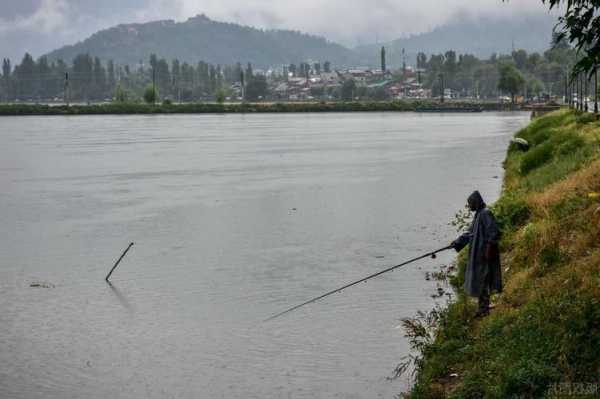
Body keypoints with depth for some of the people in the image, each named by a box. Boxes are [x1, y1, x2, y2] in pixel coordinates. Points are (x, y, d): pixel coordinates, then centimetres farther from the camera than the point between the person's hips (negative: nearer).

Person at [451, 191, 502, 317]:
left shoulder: (486, 213, -14)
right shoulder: (478, 215, 15)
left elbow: (494, 232, -20)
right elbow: (470, 233, 21)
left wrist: (489, 249, -21)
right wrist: (457, 242, 17)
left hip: (485, 253, -10)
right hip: (478, 254, 10)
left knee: (482, 281, -6)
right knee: (478, 280, 13)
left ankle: (484, 309, 0)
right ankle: (483, 307, 19)